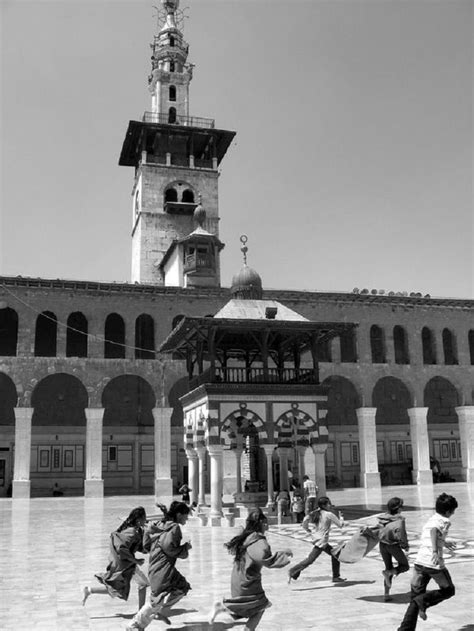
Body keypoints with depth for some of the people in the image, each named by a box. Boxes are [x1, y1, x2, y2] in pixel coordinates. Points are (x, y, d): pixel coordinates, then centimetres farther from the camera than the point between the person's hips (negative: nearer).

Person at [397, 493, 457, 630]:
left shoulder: (431, 519, 18)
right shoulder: (444, 521, -4)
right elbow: (433, 531, -26)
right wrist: (435, 551, -32)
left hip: (419, 562, 6)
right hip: (434, 563, -6)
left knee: (415, 600, 11)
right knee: (448, 590, 18)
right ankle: (424, 600, -6)